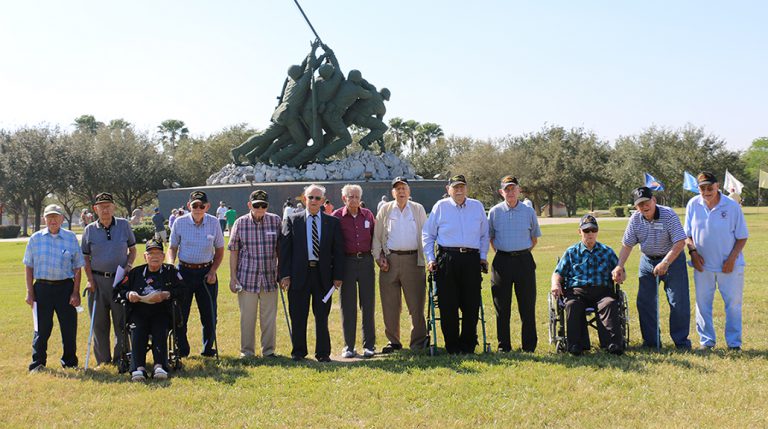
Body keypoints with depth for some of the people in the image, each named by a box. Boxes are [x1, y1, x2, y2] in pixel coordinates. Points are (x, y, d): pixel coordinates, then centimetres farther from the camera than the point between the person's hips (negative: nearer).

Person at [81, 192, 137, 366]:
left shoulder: (124, 225, 4)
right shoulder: (89, 230, 4)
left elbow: (133, 250, 12)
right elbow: (85, 258, 7)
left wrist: (128, 266, -6)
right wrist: (90, 280, -3)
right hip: (98, 280, 1)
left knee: (121, 321, 2)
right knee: (99, 323, 6)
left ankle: (120, 358, 12)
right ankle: (103, 360, 15)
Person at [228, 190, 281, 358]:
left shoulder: (276, 221, 2)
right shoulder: (240, 223, -1)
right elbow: (233, 251, 3)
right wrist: (232, 277, 0)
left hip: (270, 278, 1)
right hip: (247, 278, -1)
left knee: (269, 317, 7)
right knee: (247, 317, 5)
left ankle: (268, 350, 19)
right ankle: (246, 351, 17)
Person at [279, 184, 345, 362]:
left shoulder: (333, 222, 8)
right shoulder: (292, 220, 5)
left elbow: (338, 250, 7)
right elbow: (284, 248, 1)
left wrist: (338, 275, -1)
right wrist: (284, 274, -7)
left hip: (323, 274, 1)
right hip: (299, 274, -1)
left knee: (322, 316, 6)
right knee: (298, 316, 5)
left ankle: (323, 352, 14)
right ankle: (298, 351, 17)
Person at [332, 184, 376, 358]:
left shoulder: (367, 215, 8)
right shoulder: (337, 216, 0)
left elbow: (375, 236, 15)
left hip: (366, 261, 2)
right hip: (347, 261, -2)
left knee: (368, 304, 4)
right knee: (347, 305, 3)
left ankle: (369, 345, 11)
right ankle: (348, 346, 10)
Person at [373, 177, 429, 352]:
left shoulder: (418, 209, 11)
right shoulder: (385, 210, 11)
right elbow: (377, 236, 12)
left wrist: (427, 258, -1)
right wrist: (379, 257, 1)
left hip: (413, 259, -1)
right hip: (390, 259, 1)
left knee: (416, 302, -2)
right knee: (390, 304, 3)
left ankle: (419, 341, 6)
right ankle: (393, 341, 13)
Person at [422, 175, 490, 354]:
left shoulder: (477, 206, 13)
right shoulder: (440, 206, 7)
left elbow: (484, 234, 21)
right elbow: (428, 234, 11)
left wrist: (483, 256, 13)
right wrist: (430, 258, 4)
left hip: (472, 259, 2)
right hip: (447, 259, -2)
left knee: (472, 304, 2)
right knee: (448, 305, -1)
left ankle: (468, 344, 14)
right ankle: (452, 345, 9)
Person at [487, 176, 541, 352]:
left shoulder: (528, 211, 5)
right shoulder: (494, 212, 5)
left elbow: (535, 238, 14)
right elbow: (489, 237, 15)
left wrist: (522, 253, 6)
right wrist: (502, 252, 7)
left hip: (524, 260, 0)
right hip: (502, 261, 0)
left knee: (527, 306, 0)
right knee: (502, 307, 3)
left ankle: (529, 346, 8)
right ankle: (504, 346, 11)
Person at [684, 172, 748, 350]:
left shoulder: (732, 206, -10)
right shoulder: (693, 205, -3)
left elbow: (742, 237, -3)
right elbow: (687, 234, 7)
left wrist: (732, 258, -12)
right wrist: (693, 251, -8)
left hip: (729, 266, -2)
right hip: (703, 264, 2)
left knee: (733, 304, 3)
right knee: (703, 304, 8)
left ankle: (734, 342, 15)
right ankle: (706, 341, 20)